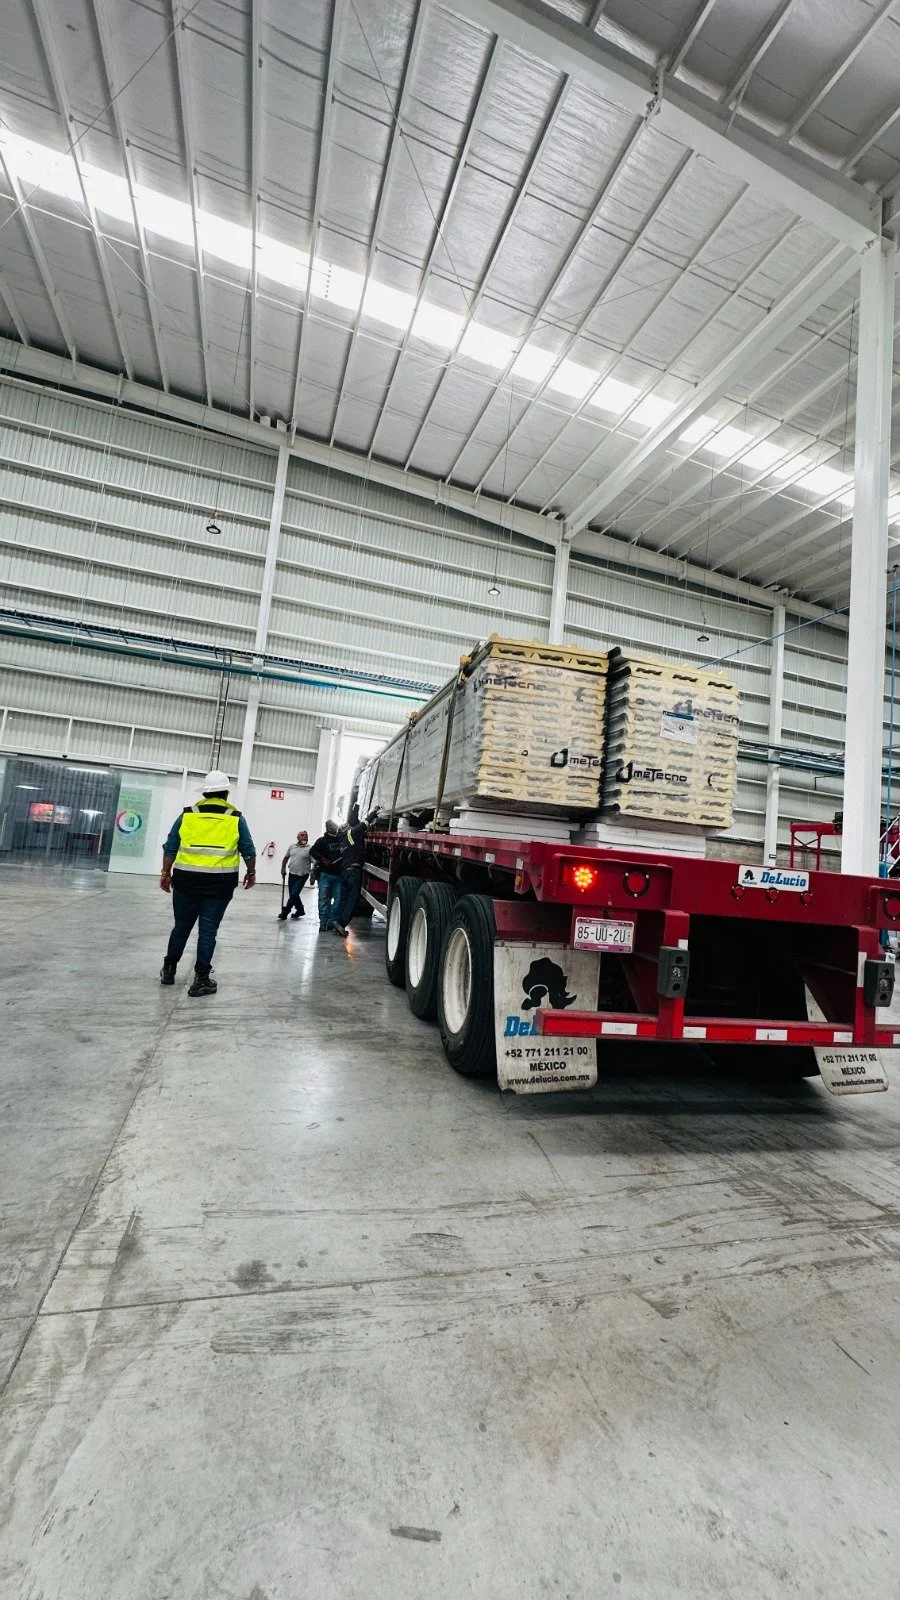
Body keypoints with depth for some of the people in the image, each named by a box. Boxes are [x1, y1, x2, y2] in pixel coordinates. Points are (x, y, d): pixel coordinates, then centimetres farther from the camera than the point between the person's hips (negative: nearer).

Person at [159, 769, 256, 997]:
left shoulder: (187, 814, 4)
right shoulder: (235, 818, 1)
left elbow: (170, 848, 5)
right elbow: (248, 850, 5)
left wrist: (165, 873, 15)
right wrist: (251, 873, 20)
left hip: (187, 879, 2)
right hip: (219, 883, -2)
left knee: (181, 926, 17)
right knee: (208, 931, 3)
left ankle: (169, 969, 31)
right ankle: (200, 980, 7)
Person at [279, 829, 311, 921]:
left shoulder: (310, 849, -8)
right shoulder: (291, 846, 6)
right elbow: (286, 858, 19)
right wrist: (283, 869, 13)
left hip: (302, 876, -5)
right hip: (292, 874, 5)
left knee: (294, 895, -8)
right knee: (292, 894, 14)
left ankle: (284, 913, 2)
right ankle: (300, 910, 32)